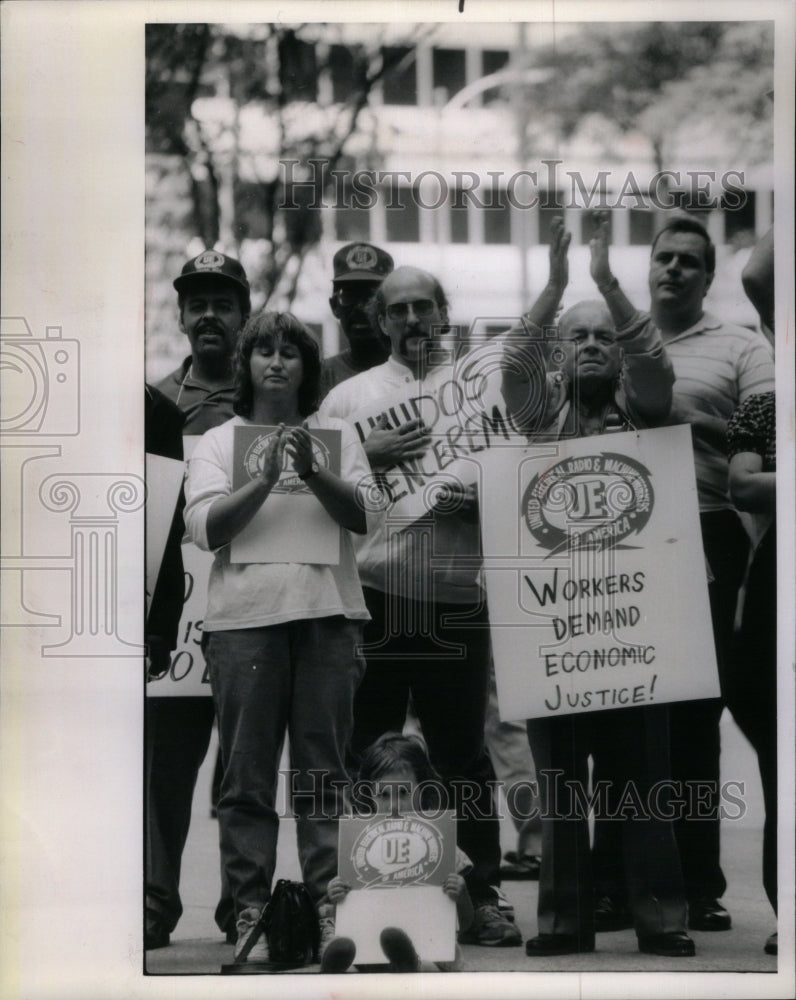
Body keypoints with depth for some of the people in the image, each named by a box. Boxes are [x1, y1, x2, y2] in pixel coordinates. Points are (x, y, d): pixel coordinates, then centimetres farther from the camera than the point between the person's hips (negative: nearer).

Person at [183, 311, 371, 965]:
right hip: (245, 618, 0)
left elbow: (361, 516, 2)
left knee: (324, 769, 0)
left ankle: (328, 903, 2)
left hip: (326, 615, 0)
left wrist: (311, 472, -15)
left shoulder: (337, 436, 15)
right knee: (248, 775, -2)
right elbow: (206, 528, -1)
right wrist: (266, 477, -14)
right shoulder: (218, 443, 13)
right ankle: (249, 909, 0)